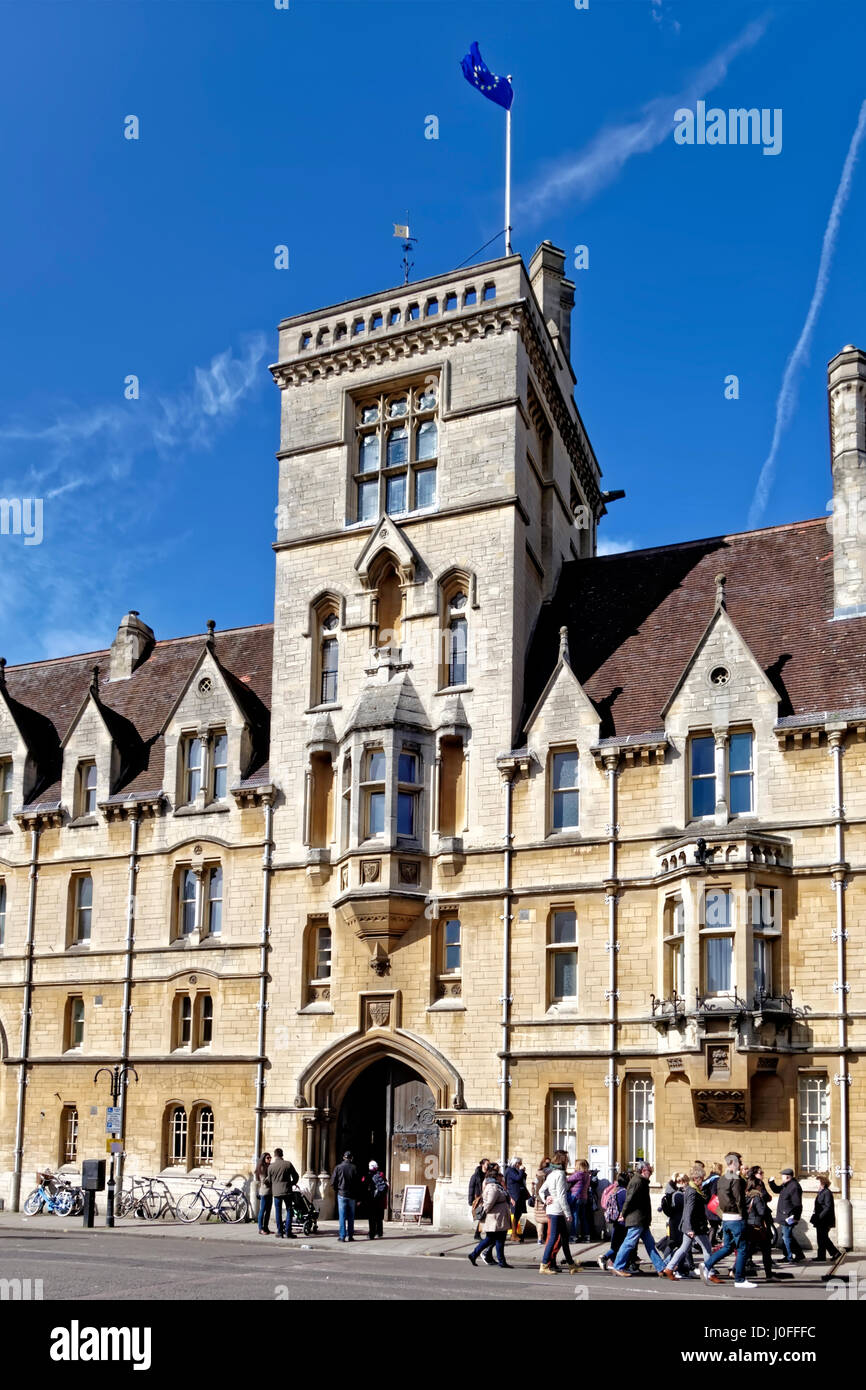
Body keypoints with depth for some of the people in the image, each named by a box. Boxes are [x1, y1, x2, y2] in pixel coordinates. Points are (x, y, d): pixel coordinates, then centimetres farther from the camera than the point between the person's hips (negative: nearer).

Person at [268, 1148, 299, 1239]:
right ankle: (288, 1232, -1)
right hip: (287, 1191, -1)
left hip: (276, 1192, 1)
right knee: (289, 1211, 4)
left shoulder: (271, 1167, -2)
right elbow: (295, 1177, 3)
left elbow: (269, 1180, 8)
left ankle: (280, 1232, 11)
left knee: (278, 1212, 9)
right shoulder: (288, 1164, -3)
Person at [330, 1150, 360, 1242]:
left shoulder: (338, 1167, -4)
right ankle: (350, 1235, 11)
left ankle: (342, 1236, -3)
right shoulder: (354, 1168, -3)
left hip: (341, 1194, -1)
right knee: (351, 1216, 10)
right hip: (352, 1196, 1)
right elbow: (358, 1183, -3)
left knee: (342, 1216, 1)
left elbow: (333, 1182, -5)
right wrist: (358, 1197, 3)